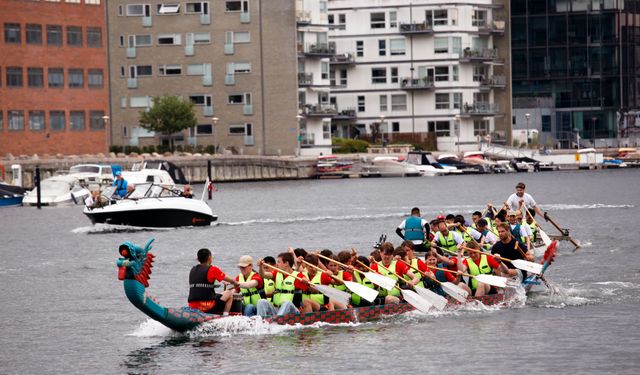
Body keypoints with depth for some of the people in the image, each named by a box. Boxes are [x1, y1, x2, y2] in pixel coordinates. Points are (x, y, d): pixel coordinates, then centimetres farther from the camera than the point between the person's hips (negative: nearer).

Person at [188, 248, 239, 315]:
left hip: (192, 307, 6)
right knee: (229, 293, 14)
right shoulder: (212, 269, -4)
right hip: (207, 308, -6)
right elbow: (231, 280, 8)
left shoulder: (193, 270, 13)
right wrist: (236, 283, 33)